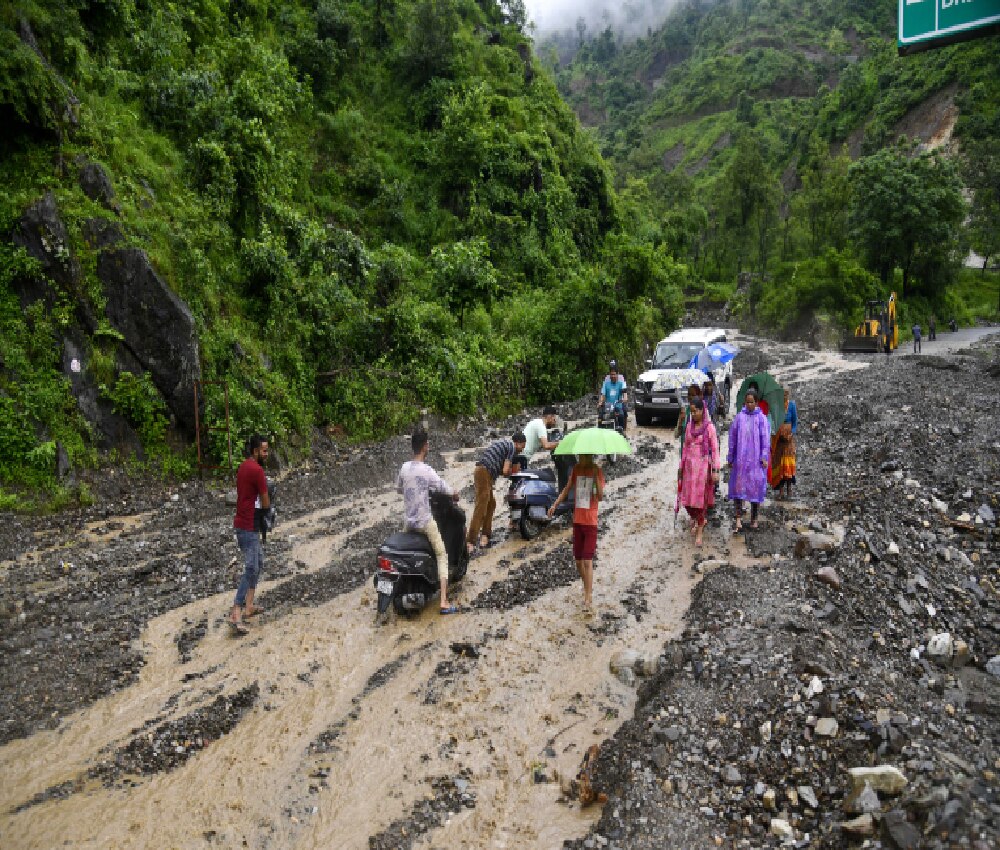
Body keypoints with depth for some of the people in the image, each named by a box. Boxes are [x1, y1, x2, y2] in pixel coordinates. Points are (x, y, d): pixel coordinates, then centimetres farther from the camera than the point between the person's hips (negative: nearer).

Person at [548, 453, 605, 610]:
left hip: (591, 522, -5)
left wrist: (596, 475, -26)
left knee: (587, 561, -8)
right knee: (578, 561, 11)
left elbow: (600, 496, -18)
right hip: (577, 521, 5)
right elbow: (566, 489, 9)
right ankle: (587, 588, 31)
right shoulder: (576, 469, 5)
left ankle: (589, 597, -3)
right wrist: (555, 504, -4)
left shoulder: (597, 471, -8)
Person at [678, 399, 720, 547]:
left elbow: (715, 449, -9)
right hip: (690, 465, 5)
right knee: (687, 499, 7)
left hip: (703, 465, -5)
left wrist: (715, 471, -13)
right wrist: (681, 466, 15)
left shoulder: (709, 427, -9)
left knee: (700, 498, 0)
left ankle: (699, 532, 13)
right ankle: (700, 520, 34)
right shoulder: (689, 426, 6)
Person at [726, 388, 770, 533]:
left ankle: (754, 518, 21)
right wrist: (730, 457, 7)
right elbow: (732, 437, 7)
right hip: (741, 459, 2)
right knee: (738, 486, -3)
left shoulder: (761, 418, -1)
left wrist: (764, 457, -8)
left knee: (755, 487, 6)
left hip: (756, 459, -1)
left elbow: (765, 438, -3)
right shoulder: (739, 417, 4)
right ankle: (738, 521, -3)